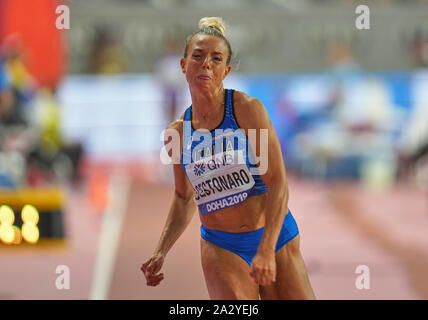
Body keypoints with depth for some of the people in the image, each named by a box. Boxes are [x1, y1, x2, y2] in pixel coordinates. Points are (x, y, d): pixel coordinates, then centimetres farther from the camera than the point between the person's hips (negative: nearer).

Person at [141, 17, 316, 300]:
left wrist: (266, 250, -24)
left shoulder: (248, 109, -9)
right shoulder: (178, 133, 3)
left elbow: (278, 183, -14)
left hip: (277, 239, -2)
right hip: (221, 249, 2)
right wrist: (160, 253, 5)